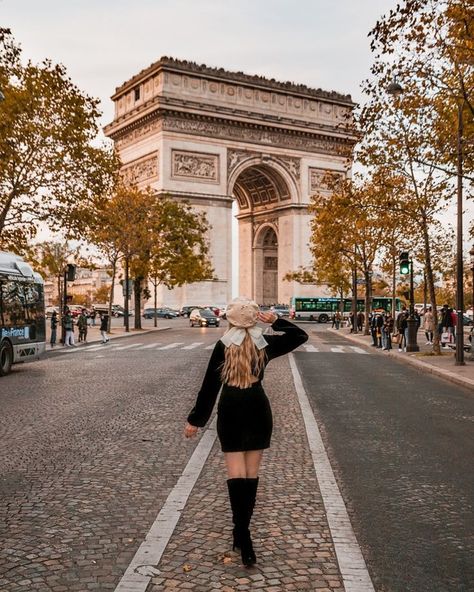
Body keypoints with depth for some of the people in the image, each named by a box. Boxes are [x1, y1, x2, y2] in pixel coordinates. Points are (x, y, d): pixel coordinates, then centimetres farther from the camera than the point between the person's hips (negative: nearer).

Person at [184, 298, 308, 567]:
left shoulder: (223, 345, -6)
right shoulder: (265, 343, -1)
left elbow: (210, 385, -5)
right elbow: (301, 335, 12)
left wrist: (196, 419, 0)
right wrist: (277, 321, -1)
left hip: (230, 411, -2)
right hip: (258, 411, 2)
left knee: (236, 473, -4)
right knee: (252, 473, 11)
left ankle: (243, 534, -17)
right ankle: (242, 530, 20)